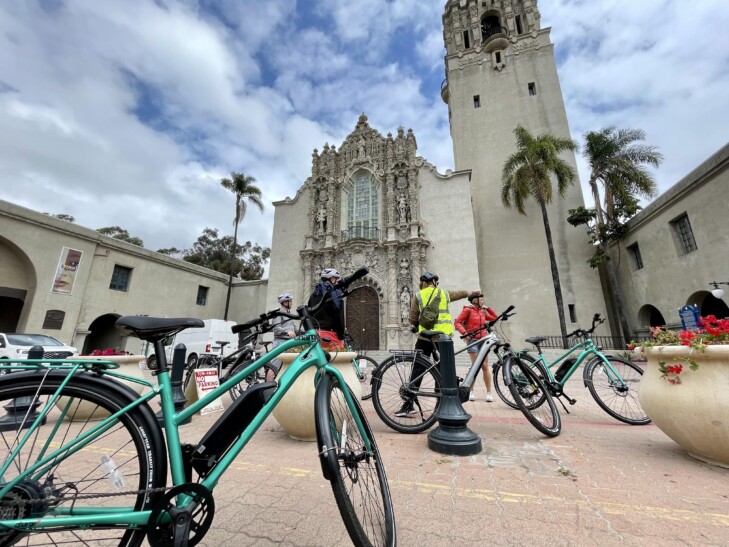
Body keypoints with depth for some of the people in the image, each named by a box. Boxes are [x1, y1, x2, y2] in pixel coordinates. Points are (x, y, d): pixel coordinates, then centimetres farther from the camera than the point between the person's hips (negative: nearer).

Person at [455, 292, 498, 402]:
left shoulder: (482, 312, 15)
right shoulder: (468, 310, -2)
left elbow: (495, 318, 19)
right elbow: (457, 322, -6)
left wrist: (487, 308, 12)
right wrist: (464, 332, -19)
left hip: (483, 340, 5)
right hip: (472, 340, -5)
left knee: (485, 366, 3)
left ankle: (489, 393, 11)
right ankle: (471, 391, 8)